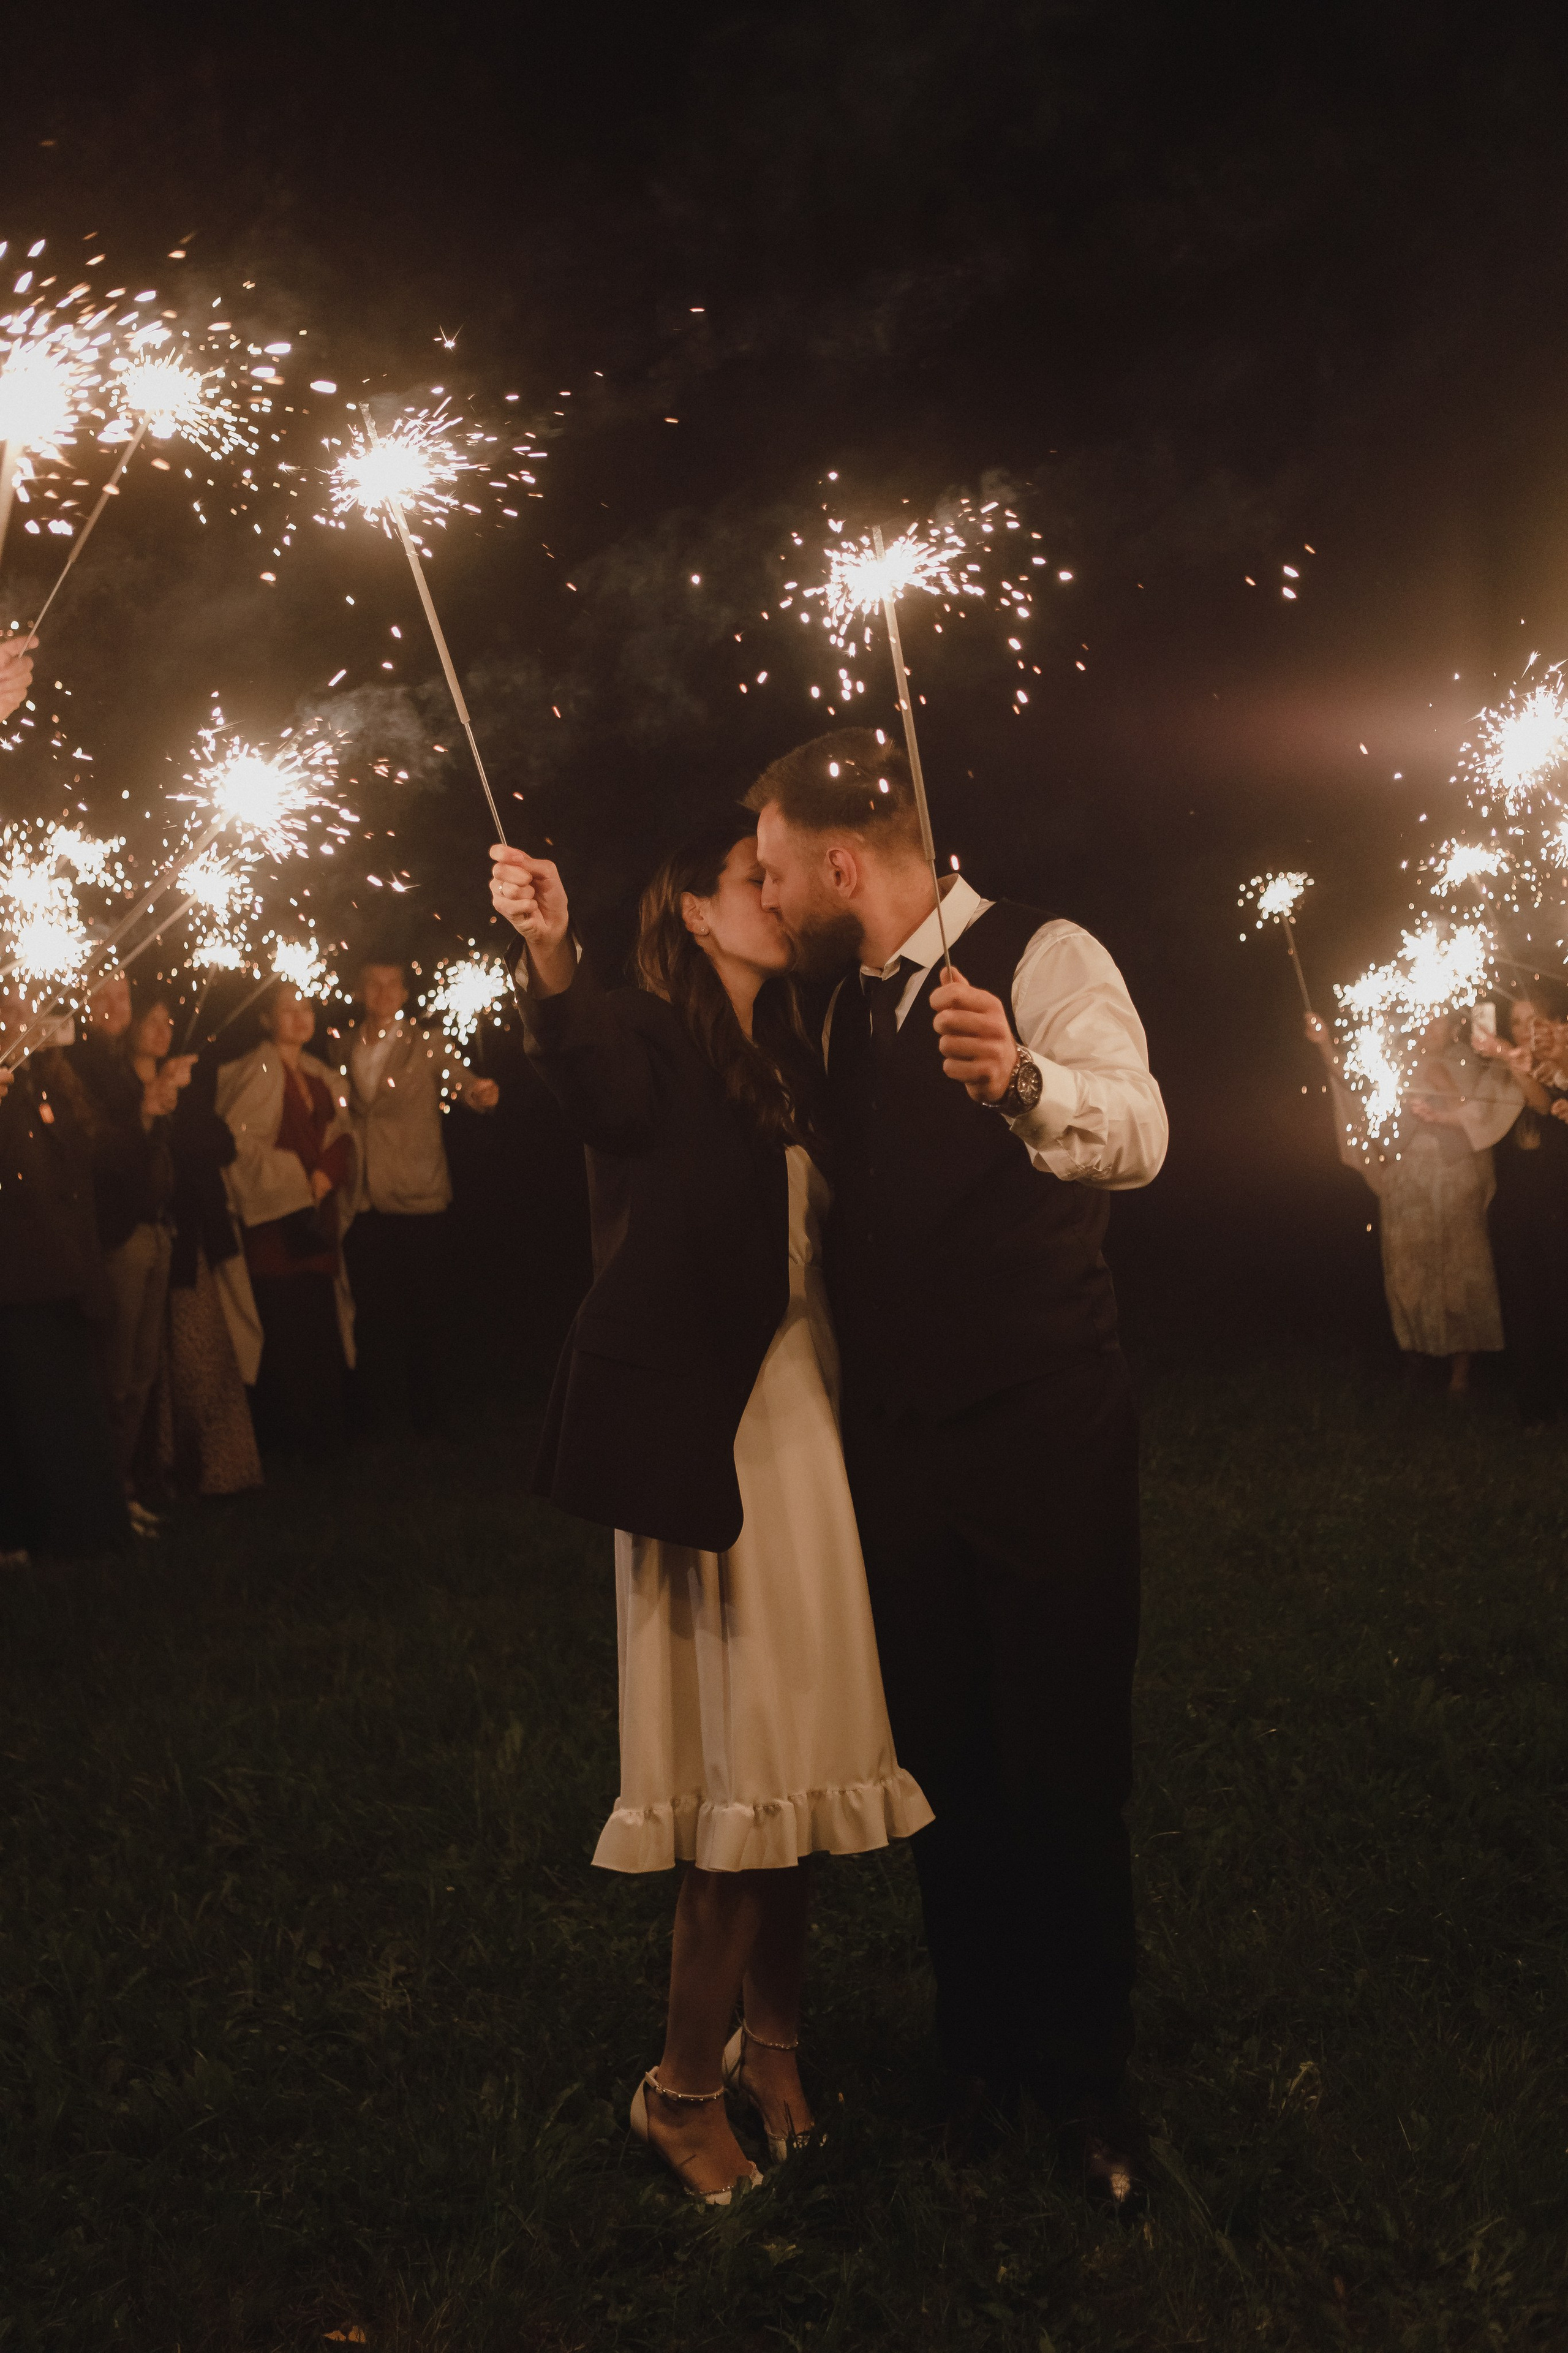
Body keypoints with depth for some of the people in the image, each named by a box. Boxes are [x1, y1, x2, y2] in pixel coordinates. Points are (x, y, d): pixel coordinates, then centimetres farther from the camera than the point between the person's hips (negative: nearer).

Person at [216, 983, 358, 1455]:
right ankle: (285, 1432, 1)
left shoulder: (322, 1079, 18)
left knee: (321, 1324, 5)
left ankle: (323, 1429, 13)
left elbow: (341, 1137, 14)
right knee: (282, 1325, -7)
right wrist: (296, 1178, -12)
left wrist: (325, 1176, -6)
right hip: (275, 1218, -6)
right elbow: (239, 1141, -15)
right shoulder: (253, 1074, -5)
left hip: (318, 1217, 6)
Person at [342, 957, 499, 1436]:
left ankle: (431, 1419, 11)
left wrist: (481, 1092, -31)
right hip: (364, 1207, 3)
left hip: (418, 1203, -2)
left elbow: (462, 1081, -9)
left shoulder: (427, 1044, 3)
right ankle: (378, 1413, 18)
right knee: (373, 1316, 7)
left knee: (428, 1317, 1)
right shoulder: (342, 1049, 10)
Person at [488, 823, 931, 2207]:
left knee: (793, 1735, 11)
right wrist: (550, 959, -52)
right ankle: (684, 2083, 8)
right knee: (748, 1741, -5)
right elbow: (597, 1085, -32)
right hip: (703, 1418, -7)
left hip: (798, 1407, 7)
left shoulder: (792, 1057, 16)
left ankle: (771, 2037, 25)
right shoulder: (651, 1035, -7)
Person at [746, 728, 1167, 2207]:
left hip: (1044, 1432, -6)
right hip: (894, 1434, 6)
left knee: (1061, 1763, 3)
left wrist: (1022, 1079, -50)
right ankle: (978, 2046, 31)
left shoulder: (1043, 961, -13)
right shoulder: (845, 1006, 9)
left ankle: (1083, 2070, 23)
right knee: (941, 1759, 14)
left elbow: (1137, 1133, -30)